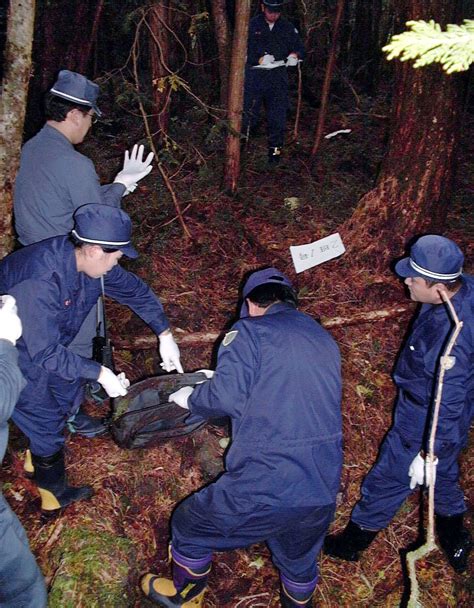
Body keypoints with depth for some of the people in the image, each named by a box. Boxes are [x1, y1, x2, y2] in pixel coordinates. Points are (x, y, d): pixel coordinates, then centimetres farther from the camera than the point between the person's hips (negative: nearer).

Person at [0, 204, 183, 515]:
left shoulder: (87, 259, -15)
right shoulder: (40, 282, -40)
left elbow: (134, 289, -2)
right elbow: (46, 352, -33)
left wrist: (165, 334, -3)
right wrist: (99, 373, -31)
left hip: (44, 341, 8)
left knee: (69, 391, 19)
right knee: (46, 419, 1)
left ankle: (39, 451, 45)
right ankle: (54, 495, 25)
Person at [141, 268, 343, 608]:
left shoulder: (251, 331, -5)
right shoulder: (325, 339, 14)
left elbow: (226, 398, -16)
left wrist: (190, 398, 6)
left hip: (265, 484, -5)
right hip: (324, 489, 6)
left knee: (190, 526, 24)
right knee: (300, 562, 33)